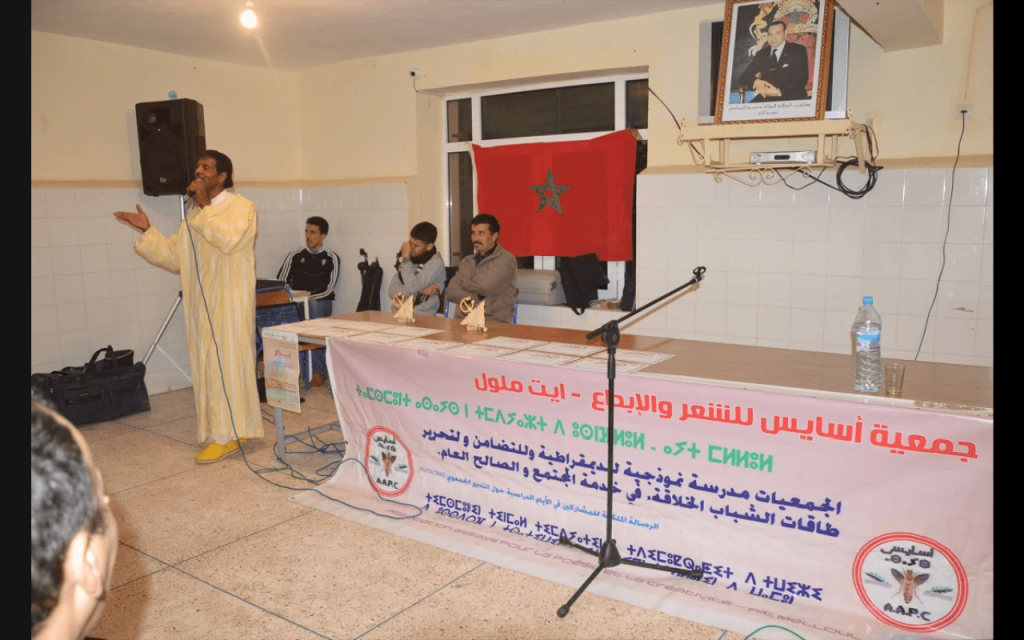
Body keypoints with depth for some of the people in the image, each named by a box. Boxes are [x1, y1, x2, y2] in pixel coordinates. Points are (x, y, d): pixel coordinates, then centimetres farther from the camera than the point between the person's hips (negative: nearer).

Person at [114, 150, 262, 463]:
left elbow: (229, 239, -24)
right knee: (206, 365, 9)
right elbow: (173, 258, 19)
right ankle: (218, 427, 20)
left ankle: (227, 435, 1)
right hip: (201, 305, 7)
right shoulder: (194, 215, 17)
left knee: (227, 364, -5)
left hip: (230, 304, -7)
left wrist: (205, 206, -16)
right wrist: (147, 231, 10)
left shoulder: (241, 207, -4)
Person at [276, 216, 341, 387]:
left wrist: (308, 297, -16)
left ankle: (318, 371, -34)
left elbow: (328, 290, -3)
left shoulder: (331, 259, 5)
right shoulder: (295, 256, 10)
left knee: (313, 308, -36)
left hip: (321, 303, -1)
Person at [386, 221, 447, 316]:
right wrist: (421, 290, -11)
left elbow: (411, 287, -19)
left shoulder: (436, 264, -8)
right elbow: (392, 291, 2)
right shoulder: (406, 259, 11)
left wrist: (406, 257, -10)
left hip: (422, 317, -6)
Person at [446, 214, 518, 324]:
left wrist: (463, 282, 6)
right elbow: (452, 291, 8)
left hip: (494, 322, -5)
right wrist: (471, 300, -11)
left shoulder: (506, 260, -1)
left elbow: (485, 286, -13)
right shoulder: (466, 261, 18)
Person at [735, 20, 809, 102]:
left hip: (792, 97, -1)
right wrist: (755, 82, -13)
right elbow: (744, 77, 12)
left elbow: (801, 79, -1)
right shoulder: (761, 54, 20)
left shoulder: (798, 50, 11)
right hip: (766, 98, 2)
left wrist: (779, 91, -18)